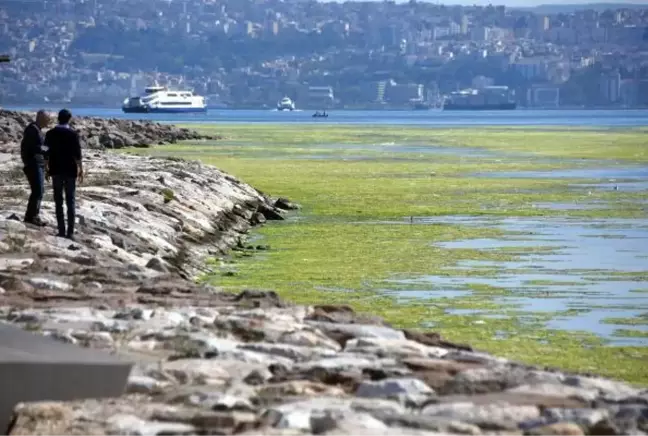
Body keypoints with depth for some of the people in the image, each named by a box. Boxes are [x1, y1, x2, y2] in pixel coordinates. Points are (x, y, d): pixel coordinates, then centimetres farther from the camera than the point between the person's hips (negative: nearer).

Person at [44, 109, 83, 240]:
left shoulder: (50, 134, 0)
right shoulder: (73, 134, -8)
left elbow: (46, 154, 2)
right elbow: (77, 155, -9)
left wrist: (47, 169, 12)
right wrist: (80, 170, 0)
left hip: (56, 171, 2)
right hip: (70, 171, -2)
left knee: (58, 202, 6)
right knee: (70, 202, 2)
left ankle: (61, 231, 4)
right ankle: (70, 232, -3)